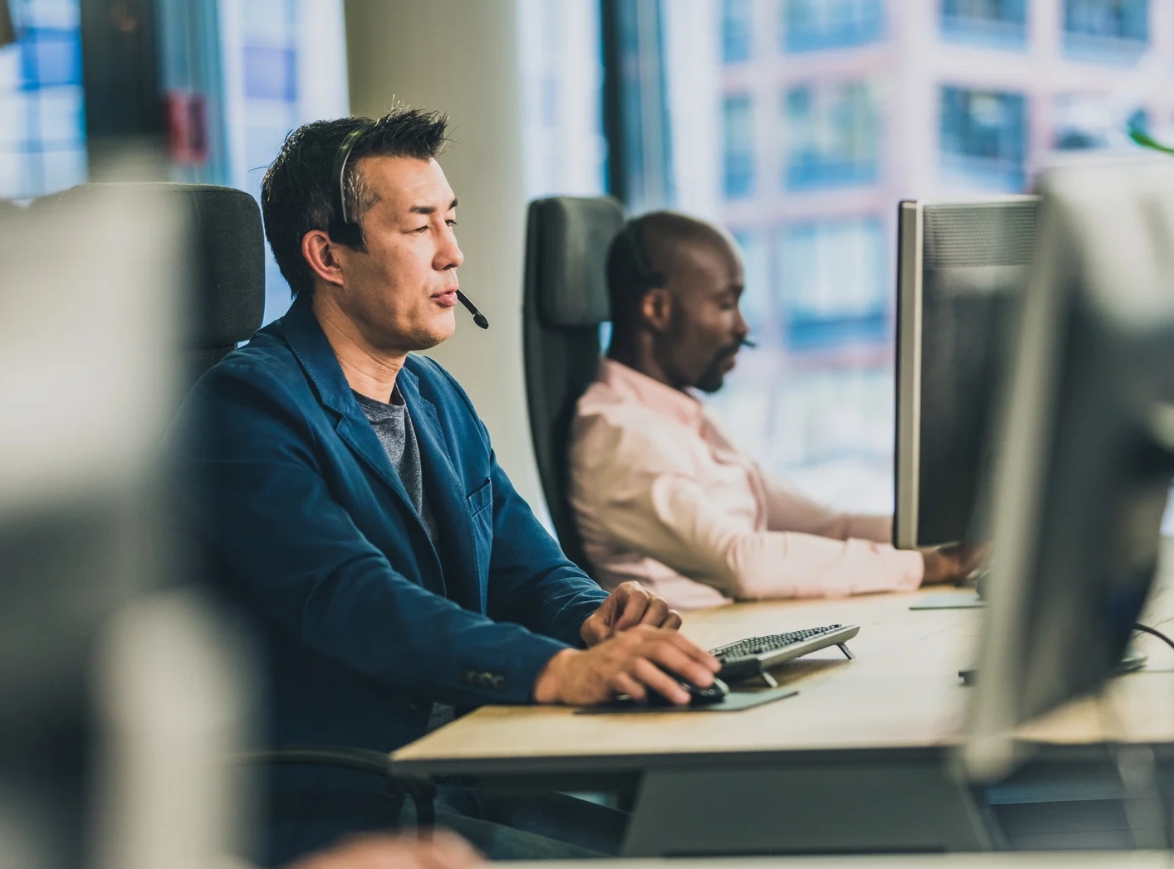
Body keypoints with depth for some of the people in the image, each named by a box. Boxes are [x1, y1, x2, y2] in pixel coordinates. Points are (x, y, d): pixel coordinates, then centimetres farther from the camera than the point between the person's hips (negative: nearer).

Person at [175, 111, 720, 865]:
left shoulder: (439, 398, 18)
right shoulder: (248, 405, -10)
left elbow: (531, 572, 17)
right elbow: (348, 602, -24)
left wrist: (593, 617, -9)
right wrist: (557, 670, -37)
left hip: (469, 791, 8)